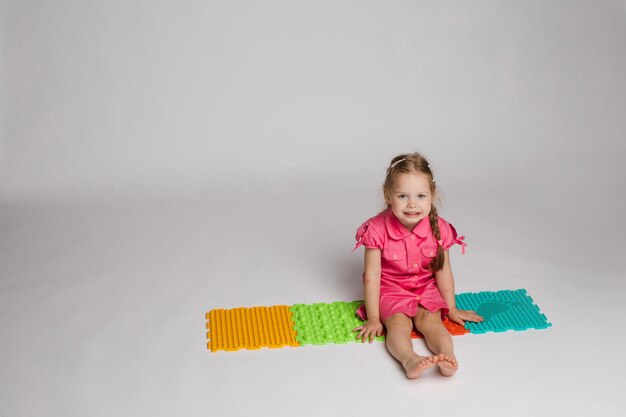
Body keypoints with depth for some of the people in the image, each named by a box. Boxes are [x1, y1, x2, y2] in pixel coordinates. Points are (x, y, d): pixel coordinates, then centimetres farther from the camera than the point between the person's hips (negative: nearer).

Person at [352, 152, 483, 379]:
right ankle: (410, 360, -52)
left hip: (426, 289, 3)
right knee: (398, 322, -27)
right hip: (390, 290, -2)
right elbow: (372, 275, -15)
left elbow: (443, 271, 1)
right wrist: (373, 318, -12)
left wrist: (452, 309, 8)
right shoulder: (377, 229, -19)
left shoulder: (439, 229, -11)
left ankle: (448, 356, -43)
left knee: (430, 319, -23)